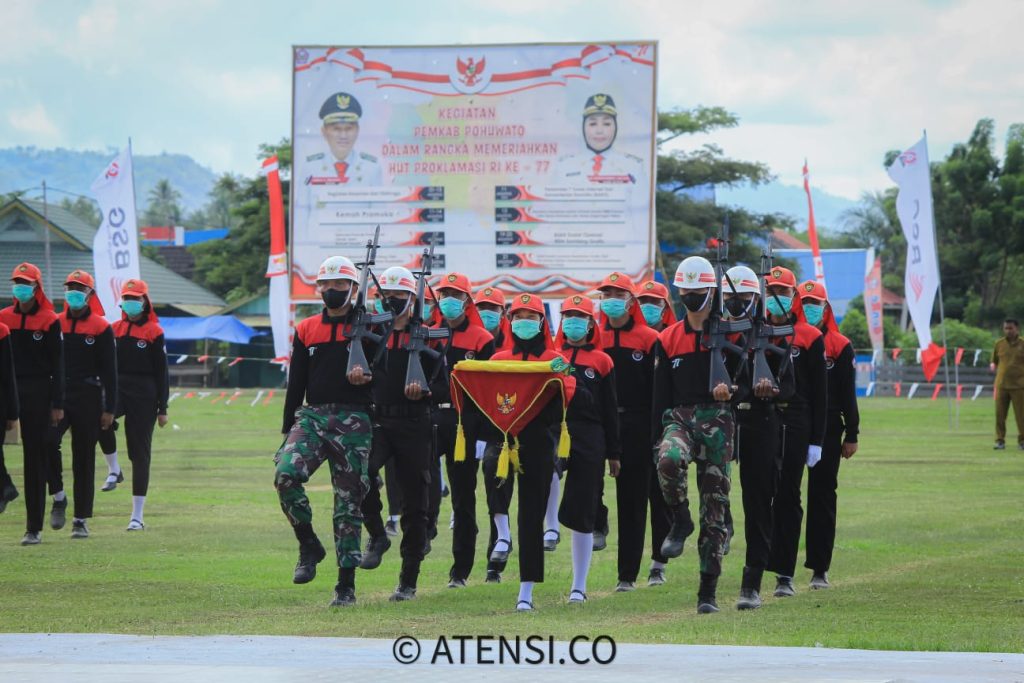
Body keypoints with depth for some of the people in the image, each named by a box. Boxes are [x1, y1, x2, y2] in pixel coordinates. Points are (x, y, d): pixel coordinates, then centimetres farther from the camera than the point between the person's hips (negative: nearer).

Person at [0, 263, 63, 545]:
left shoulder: (49, 321, -2)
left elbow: (57, 366, -2)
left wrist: (57, 404, -6)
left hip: (38, 395, -3)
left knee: (36, 458, 1)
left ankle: (34, 528, 5)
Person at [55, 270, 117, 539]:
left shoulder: (101, 328, 0)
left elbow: (109, 372, 1)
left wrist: (109, 409, -4)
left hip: (88, 398, -2)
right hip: (57, 396, 2)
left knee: (84, 460, 3)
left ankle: (81, 519, 8)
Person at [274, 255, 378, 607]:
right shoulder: (306, 330, 12)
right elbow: (296, 384, 14)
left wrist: (367, 376, -17)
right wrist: (288, 430, 11)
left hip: (353, 421, -2)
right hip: (312, 416, 2)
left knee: (349, 503, 0)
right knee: (286, 475, -23)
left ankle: (346, 585, 6)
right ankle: (308, 546, -3)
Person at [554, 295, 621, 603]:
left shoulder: (601, 362, 8)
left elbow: (610, 410, 8)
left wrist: (613, 453, 6)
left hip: (589, 439, -1)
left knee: (582, 514, 2)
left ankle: (579, 586, 8)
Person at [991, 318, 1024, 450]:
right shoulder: (999, 344, 7)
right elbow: (994, 361, 16)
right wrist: (993, 366, -5)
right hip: (1001, 385, 2)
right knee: (999, 414, 1)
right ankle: (1000, 441, 9)